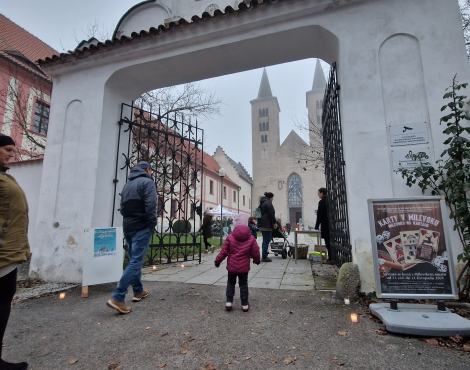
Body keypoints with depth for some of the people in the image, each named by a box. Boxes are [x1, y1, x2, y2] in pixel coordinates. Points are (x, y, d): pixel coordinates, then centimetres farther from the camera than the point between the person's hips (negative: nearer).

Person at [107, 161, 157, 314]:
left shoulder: (127, 185, 17)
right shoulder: (147, 182, -7)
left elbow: (122, 208, 16)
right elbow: (150, 206, -18)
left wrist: (129, 219, 14)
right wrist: (153, 224, -12)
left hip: (128, 227, 8)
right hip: (141, 227, -8)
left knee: (134, 260, 17)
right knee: (136, 262, -7)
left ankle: (138, 291, 26)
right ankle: (118, 298, -12)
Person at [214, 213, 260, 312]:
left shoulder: (230, 238, -10)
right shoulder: (251, 239, -6)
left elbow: (224, 251, -7)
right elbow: (255, 252, -1)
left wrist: (218, 260, 5)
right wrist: (257, 260, 19)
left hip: (232, 266, 0)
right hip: (244, 267, 1)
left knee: (231, 283, 17)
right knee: (243, 284, 13)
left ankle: (229, 301, 16)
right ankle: (245, 304, 18)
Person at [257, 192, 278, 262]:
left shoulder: (262, 203, 19)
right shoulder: (268, 203, -10)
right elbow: (271, 214, -16)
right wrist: (275, 222, -9)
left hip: (261, 224, 10)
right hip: (267, 225, -10)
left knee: (265, 240, 16)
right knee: (266, 241, -5)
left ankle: (264, 256, 20)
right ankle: (264, 257, -3)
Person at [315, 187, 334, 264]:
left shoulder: (322, 202, -11)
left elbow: (319, 215, -12)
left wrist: (316, 226, -7)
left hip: (325, 226, -8)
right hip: (331, 224, 8)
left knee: (328, 242, -4)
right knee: (331, 241, 12)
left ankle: (331, 259, -1)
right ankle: (331, 258, 18)